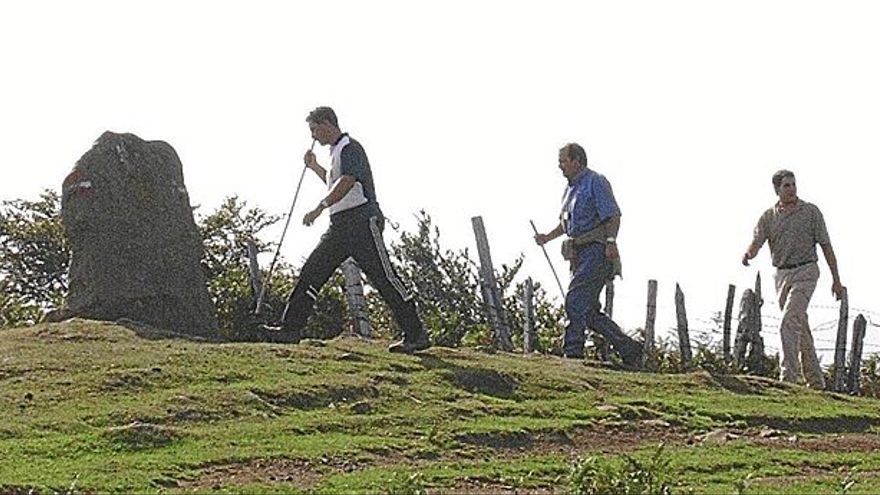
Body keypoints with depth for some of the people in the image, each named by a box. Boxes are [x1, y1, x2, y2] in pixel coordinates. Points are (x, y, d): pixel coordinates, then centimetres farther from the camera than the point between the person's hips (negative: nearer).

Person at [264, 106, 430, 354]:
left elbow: (347, 182, -28)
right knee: (312, 271, 3)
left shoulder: (350, 148, -10)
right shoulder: (336, 151, 21)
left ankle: (417, 336, -7)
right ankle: (291, 328, 4)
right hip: (340, 225, 10)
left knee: (384, 278, -10)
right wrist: (315, 168, 31)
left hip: (363, 221, -10)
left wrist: (320, 208, -37)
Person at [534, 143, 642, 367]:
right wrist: (547, 237, 18)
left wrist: (610, 241, -26)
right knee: (589, 311, 5)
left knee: (576, 300, -19)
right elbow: (566, 223, 32)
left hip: (597, 251, -9)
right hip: (580, 255, 9)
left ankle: (573, 352, -21)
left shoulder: (595, 182, -5)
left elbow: (613, 215, -14)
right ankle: (628, 349, 12)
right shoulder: (571, 188, 22)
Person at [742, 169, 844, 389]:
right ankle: (816, 381, 21)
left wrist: (836, 279, -1)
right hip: (782, 274, 5)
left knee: (789, 323, -20)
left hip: (805, 272, -5)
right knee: (800, 328, 11)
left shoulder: (811, 212, -1)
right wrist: (748, 254, -29)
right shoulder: (768, 216, 7)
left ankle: (789, 376, -22)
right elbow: (756, 242, -4)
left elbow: (826, 246, 0)